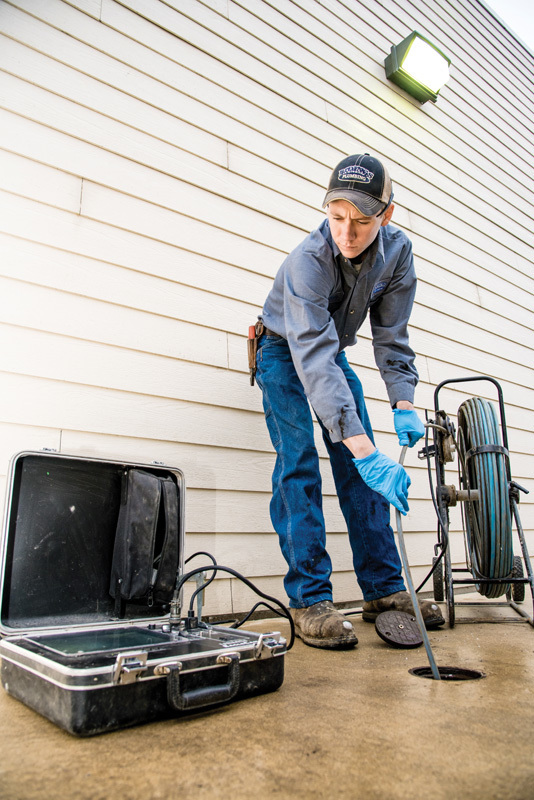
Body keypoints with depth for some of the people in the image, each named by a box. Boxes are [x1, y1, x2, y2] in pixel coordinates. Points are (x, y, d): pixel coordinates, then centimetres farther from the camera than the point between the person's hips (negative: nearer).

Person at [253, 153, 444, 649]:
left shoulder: (397, 251, -15)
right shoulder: (308, 260, -34)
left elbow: (391, 336, -9)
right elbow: (313, 357, -45)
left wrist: (403, 403, -24)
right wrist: (365, 451, -53)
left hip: (334, 352, 5)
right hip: (284, 353, -4)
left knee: (361, 470, -2)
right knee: (299, 464, -18)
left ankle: (384, 589, 6)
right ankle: (309, 600, -12)